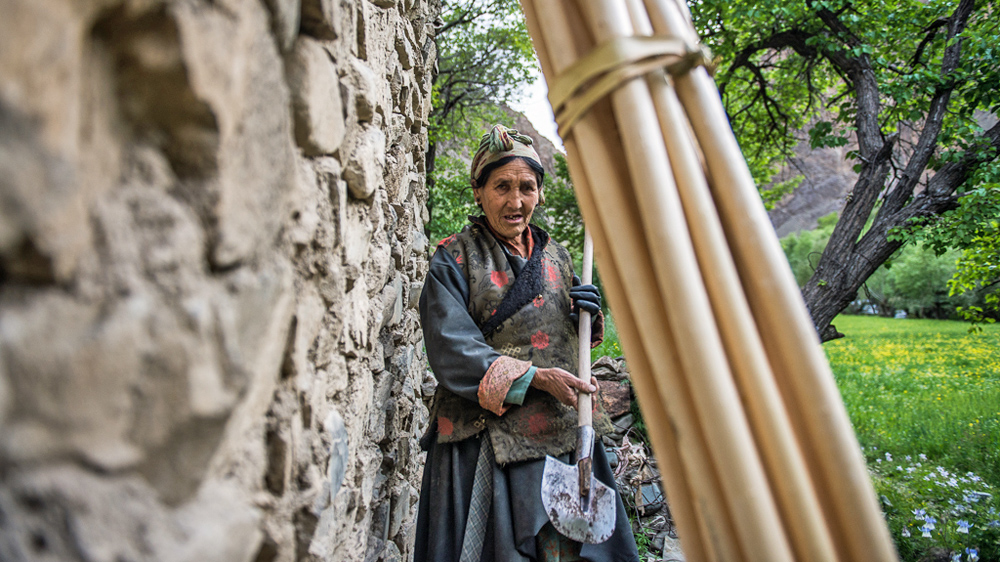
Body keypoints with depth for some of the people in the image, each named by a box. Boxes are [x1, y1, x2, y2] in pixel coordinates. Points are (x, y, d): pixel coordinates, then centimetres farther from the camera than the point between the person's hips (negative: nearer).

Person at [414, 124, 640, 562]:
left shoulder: (556, 256, 14)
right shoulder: (454, 260, -2)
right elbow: (451, 353, -13)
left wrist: (586, 315, -1)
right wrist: (534, 377, -22)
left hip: (562, 431, 5)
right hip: (485, 433, -4)